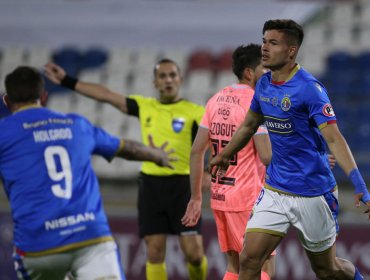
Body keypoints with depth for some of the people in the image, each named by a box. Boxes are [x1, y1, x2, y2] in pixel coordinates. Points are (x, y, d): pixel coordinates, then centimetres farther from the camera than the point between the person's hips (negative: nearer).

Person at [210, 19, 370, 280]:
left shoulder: (310, 89, -17)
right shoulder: (264, 84, 4)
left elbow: (334, 139, -23)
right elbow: (249, 125, 23)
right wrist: (225, 155, 36)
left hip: (313, 194, -5)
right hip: (274, 190, 5)